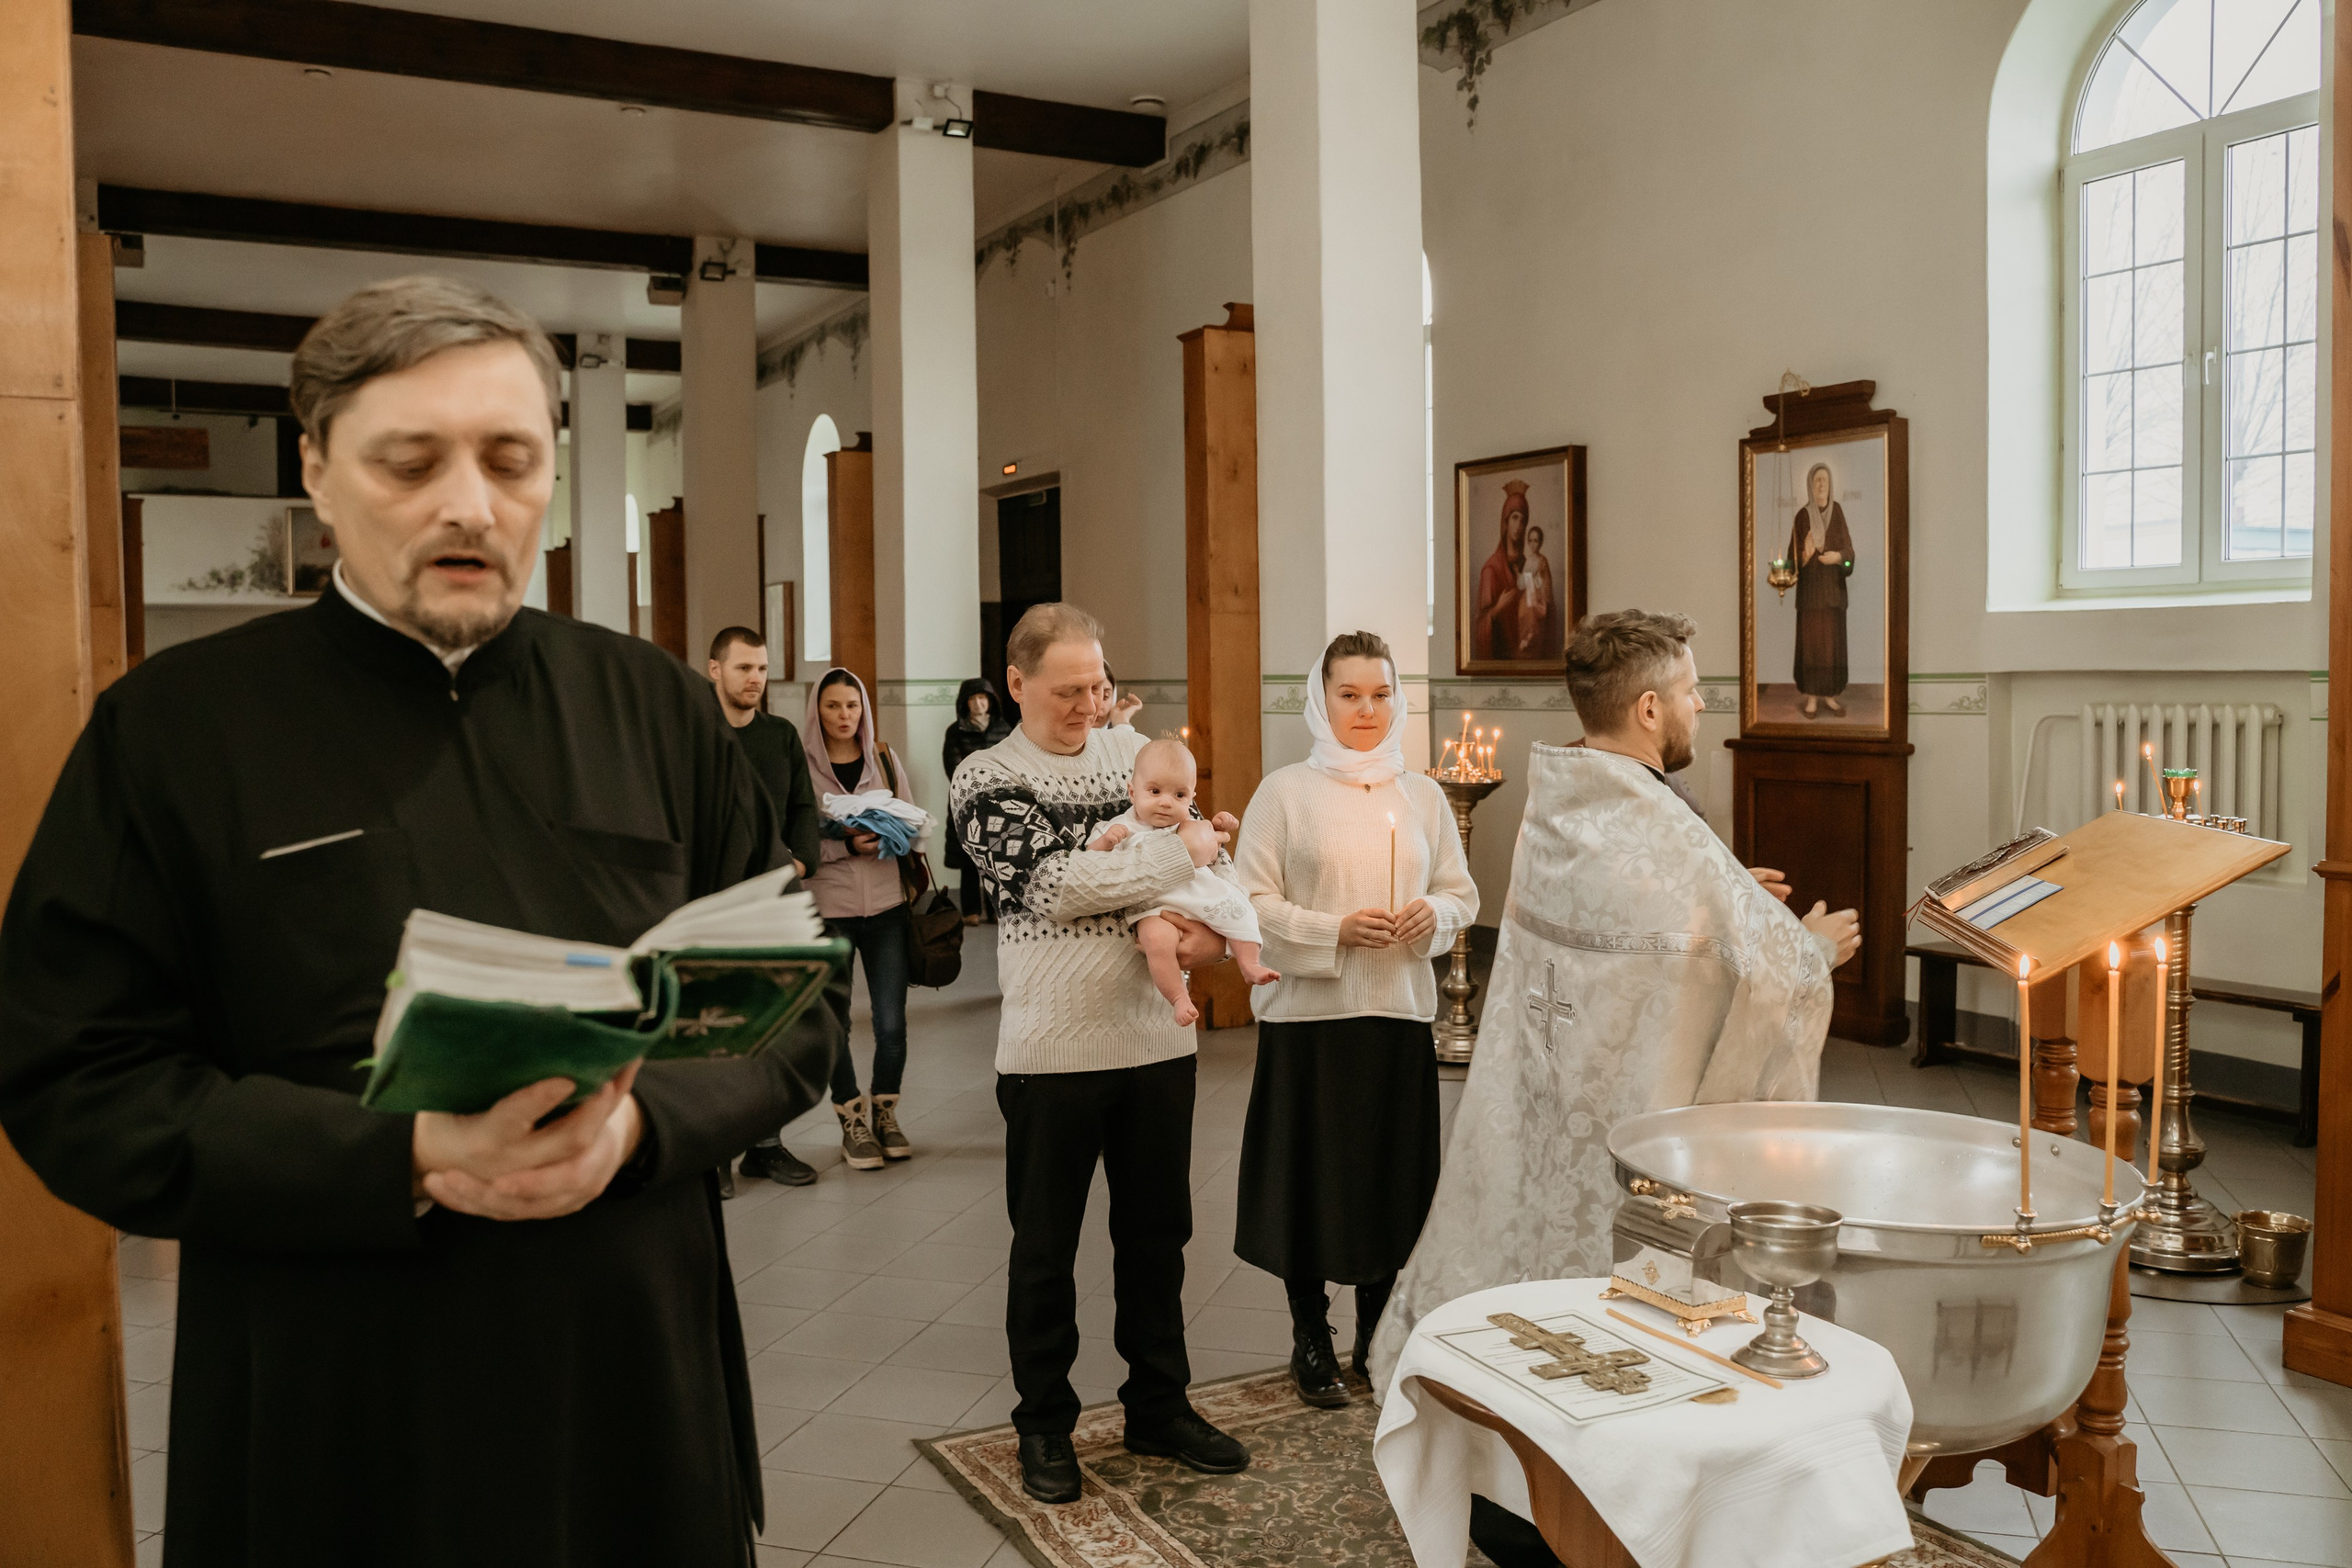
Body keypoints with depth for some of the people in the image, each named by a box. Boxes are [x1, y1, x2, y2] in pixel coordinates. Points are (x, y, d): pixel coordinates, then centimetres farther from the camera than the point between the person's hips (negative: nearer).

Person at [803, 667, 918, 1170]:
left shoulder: (884, 759, 7)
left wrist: (886, 835, -12)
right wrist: (848, 845, -20)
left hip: (886, 907, 2)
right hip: (827, 911, -2)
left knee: (891, 1023, 1)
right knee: (835, 1024, 6)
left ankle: (885, 1114, 22)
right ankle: (853, 1124, 22)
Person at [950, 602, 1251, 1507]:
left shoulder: (1137, 752, 8)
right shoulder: (985, 780, -4)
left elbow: (1202, 858, 10)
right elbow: (1051, 882, -18)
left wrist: (1213, 931, -11)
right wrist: (1178, 855, -16)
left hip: (1157, 1040, 4)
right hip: (1052, 1050, -4)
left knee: (1156, 1232, 15)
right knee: (1045, 1248, 10)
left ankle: (1158, 1407, 31)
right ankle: (1045, 1425, 26)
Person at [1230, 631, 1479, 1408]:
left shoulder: (1422, 794, 9)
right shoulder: (1285, 792, -2)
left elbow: (1463, 892, 14)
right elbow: (1251, 902, -6)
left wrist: (1434, 913, -8)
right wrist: (1335, 929, -18)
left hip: (1402, 1009, 3)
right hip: (1311, 1013, -3)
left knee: (1394, 1175, 8)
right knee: (1312, 1176, 4)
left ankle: (1378, 1335, 27)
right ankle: (1311, 1340, 22)